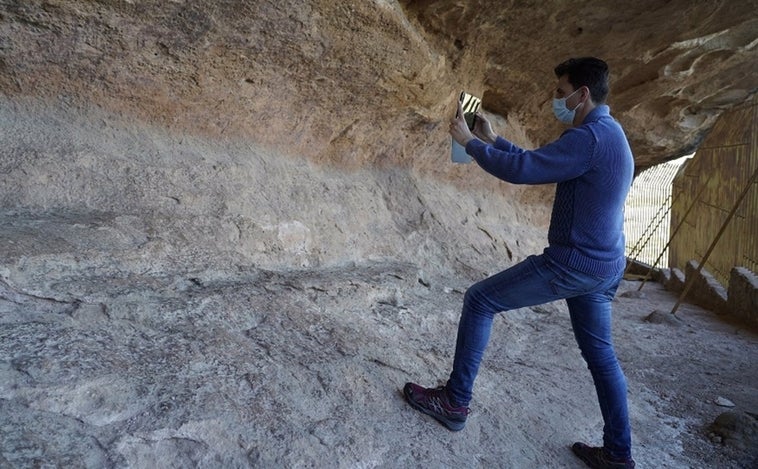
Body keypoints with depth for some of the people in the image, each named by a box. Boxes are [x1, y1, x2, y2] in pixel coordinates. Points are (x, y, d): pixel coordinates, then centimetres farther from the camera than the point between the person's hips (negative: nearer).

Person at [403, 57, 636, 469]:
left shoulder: (590, 136, -18)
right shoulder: (608, 133, 15)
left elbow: (521, 169, -23)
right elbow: (537, 162, 21)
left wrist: (470, 142, -9)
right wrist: (493, 140, 18)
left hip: (572, 264, -10)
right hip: (604, 266, 10)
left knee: (479, 300, -2)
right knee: (600, 353, 19)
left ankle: (455, 402, 8)